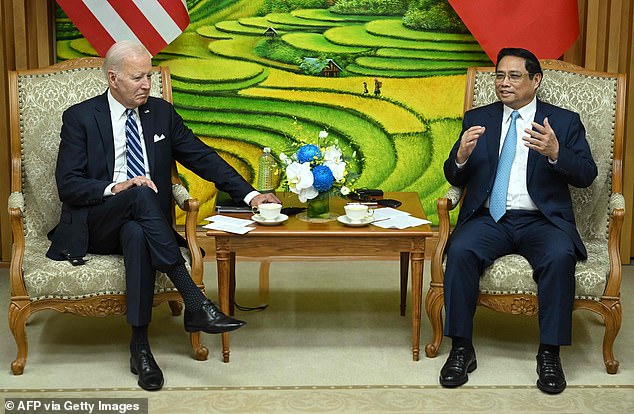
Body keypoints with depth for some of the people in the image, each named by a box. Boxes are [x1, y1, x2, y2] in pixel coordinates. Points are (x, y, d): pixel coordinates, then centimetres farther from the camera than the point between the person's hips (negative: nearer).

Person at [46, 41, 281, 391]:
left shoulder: (161, 112, 11)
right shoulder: (80, 117, 1)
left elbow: (202, 158, 10)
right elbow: (67, 185, -5)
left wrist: (249, 194, 0)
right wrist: (116, 188, -23)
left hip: (142, 224, 2)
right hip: (93, 227, -2)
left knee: (137, 235, -36)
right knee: (140, 194, -34)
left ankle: (140, 347, -32)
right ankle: (195, 302, -37)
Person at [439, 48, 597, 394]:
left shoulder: (564, 122, 9)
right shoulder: (477, 119, 14)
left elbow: (587, 175, -1)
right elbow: (454, 178, 10)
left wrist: (555, 153, -21)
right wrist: (462, 155, -15)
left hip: (541, 220, -1)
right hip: (489, 219, 1)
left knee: (560, 256, -32)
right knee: (460, 251, -29)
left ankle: (549, 354, -20)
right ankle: (461, 349, -19)